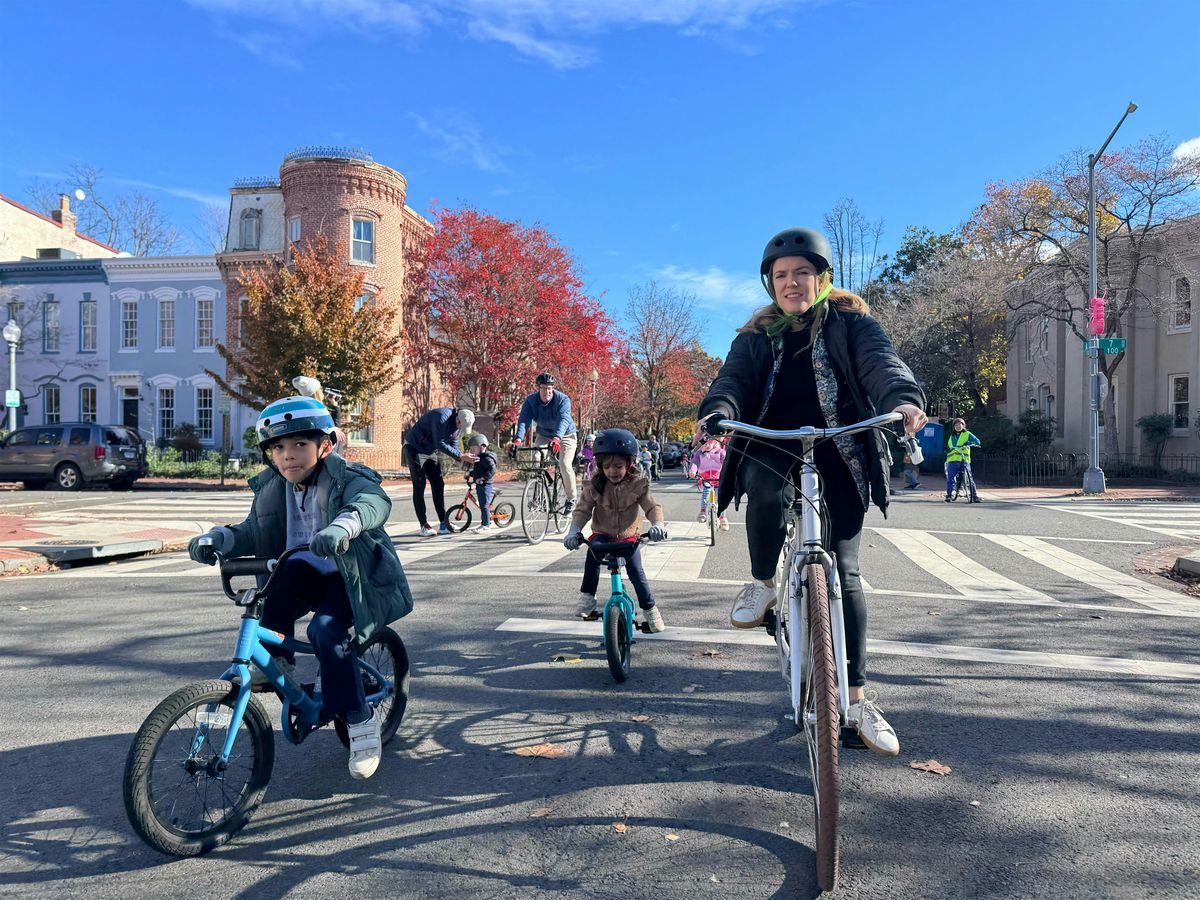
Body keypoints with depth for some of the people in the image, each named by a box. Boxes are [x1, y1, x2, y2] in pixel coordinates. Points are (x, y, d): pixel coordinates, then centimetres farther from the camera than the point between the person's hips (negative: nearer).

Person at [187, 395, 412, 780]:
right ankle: (276, 657, -9)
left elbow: (374, 501, -40)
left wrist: (342, 525, -62)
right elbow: (253, 533, -1)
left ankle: (361, 719, -11)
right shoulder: (271, 487, 0)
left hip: (354, 577, -5)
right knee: (280, 575, -27)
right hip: (311, 574, 5)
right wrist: (219, 538, -23)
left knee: (326, 630, -28)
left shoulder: (345, 478, -19)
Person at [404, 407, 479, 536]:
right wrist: (461, 456, -31)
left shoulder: (457, 424, -4)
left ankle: (443, 524, 4)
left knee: (438, 485, 2)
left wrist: (464, 459, -16)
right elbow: (440, 444, -32)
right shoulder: (441, 417, -30)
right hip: (415, 448, -8)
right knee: (419, 486, -9)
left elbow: (453, 445, 2)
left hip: (430, 452, 8)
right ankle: (424, 526, -8)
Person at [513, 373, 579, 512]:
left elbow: (564, 420, -43)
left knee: (565, 466, -19)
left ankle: (571, 499, 1)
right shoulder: (530, 400, -18)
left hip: (565, 436, -3)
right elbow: (523, 420, -30)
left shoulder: (563, 399, -27)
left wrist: (557, 438, -62)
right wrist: (518, 439, -49)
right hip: (544, 436, 3)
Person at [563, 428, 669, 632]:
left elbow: (652, 506, -15)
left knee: (636, 571, -9)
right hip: (603, 534, 0)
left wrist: (657, 524, -36)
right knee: (593, 551, -31)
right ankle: (587, 596, -19)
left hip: (629, 537, 0)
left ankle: (650, 608, 15)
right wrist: (574, 531, -28)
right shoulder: (594, 486, -11)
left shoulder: (638, 484, -12)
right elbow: (582, 510, -11)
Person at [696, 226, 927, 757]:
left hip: (838, 454, 0)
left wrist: (904, 400, -37)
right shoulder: (755, 338, 11)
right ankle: (762, 584, -8)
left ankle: (857, 698, 6)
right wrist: (717, 412, -29)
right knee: (766, 490, -37)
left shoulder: (850, 324, 5)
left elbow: (881, 363, -13)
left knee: (843, 571, -5)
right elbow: (732, 379, -5)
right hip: (773, 448, 1)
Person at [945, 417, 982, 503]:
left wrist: (969, 443, -20)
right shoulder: (951, 436, 24)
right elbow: (948, 447, 24)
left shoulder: (967, 434, 11)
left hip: (964, 460, -3)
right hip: (952, 460, 3)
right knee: (950, 478, -4)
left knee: (969, 478, -6)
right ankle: (949, 495, 3)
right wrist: (947, 449, 0)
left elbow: (977, 441, -1)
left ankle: (975, 496, -2)